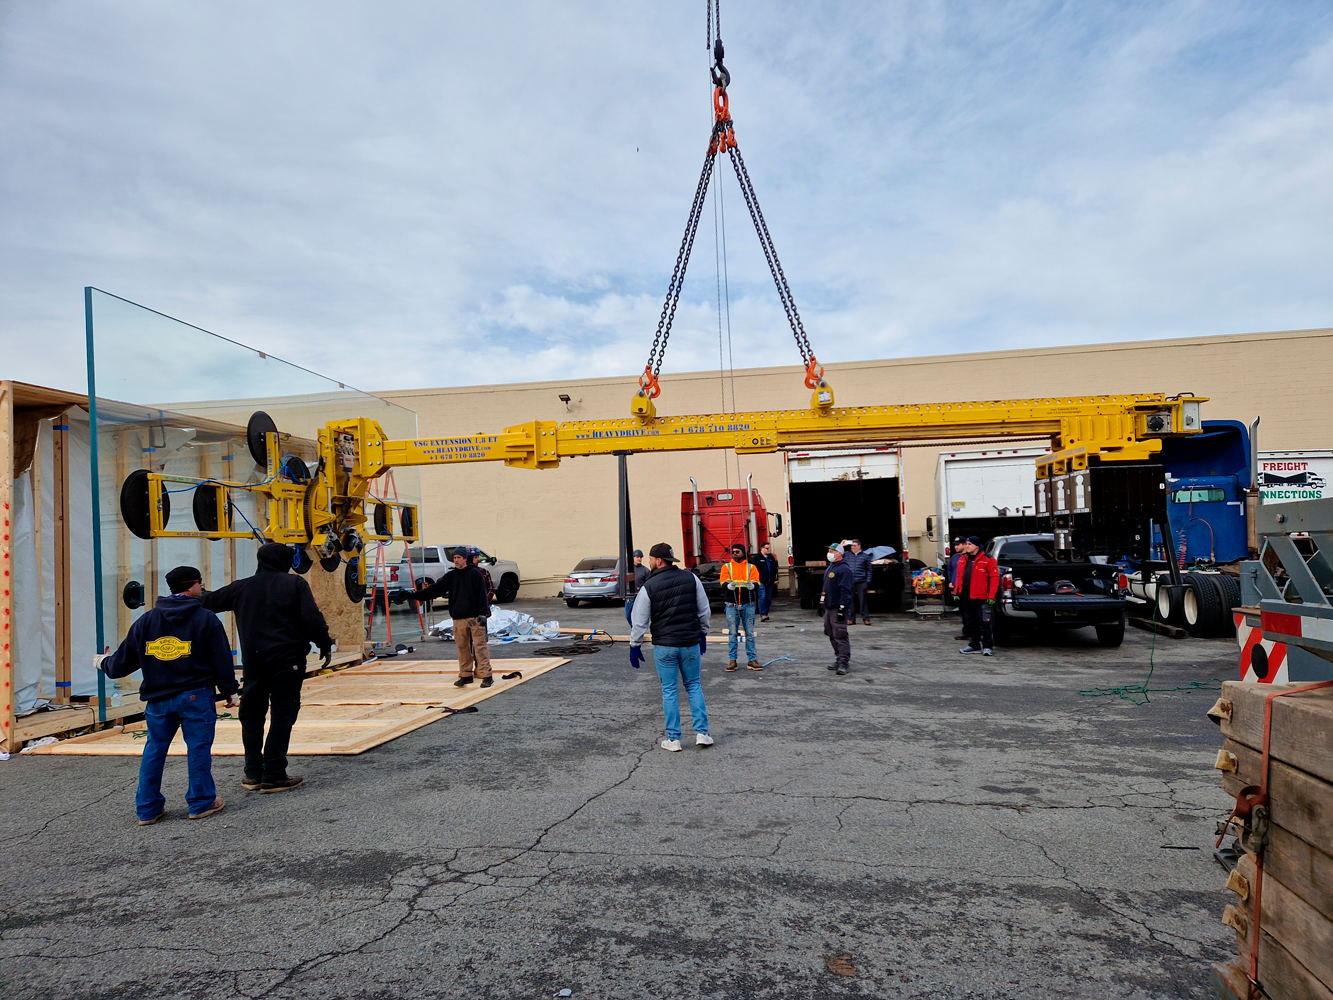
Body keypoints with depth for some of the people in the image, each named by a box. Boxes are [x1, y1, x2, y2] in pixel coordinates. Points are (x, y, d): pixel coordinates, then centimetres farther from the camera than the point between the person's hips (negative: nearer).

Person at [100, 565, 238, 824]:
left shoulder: (146, 621, 5)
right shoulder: (206, 620, -6)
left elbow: (124, 658, 11)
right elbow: (221, 659, -5)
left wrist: (104, 663, 33)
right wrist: (229, 690, 6)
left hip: (157, 698, 4)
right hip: (196, 696, -4)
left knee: (154, 750, 13)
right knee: (199, 748, 4)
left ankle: (148, 809, 19)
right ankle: (202, 803, 11)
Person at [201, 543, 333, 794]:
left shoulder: (242, 587, 7)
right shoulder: (295, 583, -3)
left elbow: (209, 602, 18)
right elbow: (313, 619, -10)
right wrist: (325, 645, 1)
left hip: (253, 663, 4)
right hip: (288, 661, -4)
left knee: (251, 715, 16)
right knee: (282, 716, 1)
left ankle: (253, 774, 19)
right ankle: (274, 776, 0)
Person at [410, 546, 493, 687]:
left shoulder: (475, 573, -1)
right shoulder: (451, 576, 12)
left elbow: (481, 594, -6)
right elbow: (435, 589, 6)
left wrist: (483, 612, -13)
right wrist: (416, 595, -4)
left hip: (474, 617, -5)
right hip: (458, 618, 5)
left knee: (480, 646, -6)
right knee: (462, 647, 8)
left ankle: (486, 676, -4)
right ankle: (465, 675, 17)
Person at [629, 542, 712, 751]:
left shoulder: (648, 587, -9)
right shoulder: (691, 578, -1)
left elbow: (640, 622, -5)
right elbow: (704, 611, 6)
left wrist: (634, 647, 7)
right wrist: (703, 634, 19)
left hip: (664, 646, -2)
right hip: (691, 642, 3)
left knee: (669, 691, 7)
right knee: (694, 685, 16)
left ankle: (673, 738, 12)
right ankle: (702, 733, 12)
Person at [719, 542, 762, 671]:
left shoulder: (751, 567, 7)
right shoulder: (726, 567, 6)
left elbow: (756, 583, -6)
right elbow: (723, 583, -7)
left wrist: (752, 585, -29)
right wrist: (728, 585, -31)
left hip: (748, 605, 0)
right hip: (732, 605, 0)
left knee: (750, 634, 5)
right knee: (732, 634, 4)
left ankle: (751, 660, 12)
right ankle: (732, 660, 10)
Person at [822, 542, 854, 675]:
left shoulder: (844, 569, -14)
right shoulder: (830, 568, 17)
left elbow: (845, 590, -20)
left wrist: (842, 607, -23)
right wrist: (824, 604, 23)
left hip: (838, 609, -10)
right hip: (829, 608, 10)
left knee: (840, 636, -10)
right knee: (832, 636, 14)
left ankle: (843, 663, -9)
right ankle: (838, 659, 23)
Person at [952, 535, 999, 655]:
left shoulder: (987, 560, -7)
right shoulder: (963, 559, 14)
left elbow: (995, 577, -10)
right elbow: (959, 576, 17)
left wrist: (991, 596, -15)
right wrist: (956, 592, 10)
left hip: (981, 597, -7)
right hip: (966, 597, 7)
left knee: (984, 622, -3)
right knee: (970, 622, 13)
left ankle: (987, 646, 3)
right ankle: (974, 645, 22)